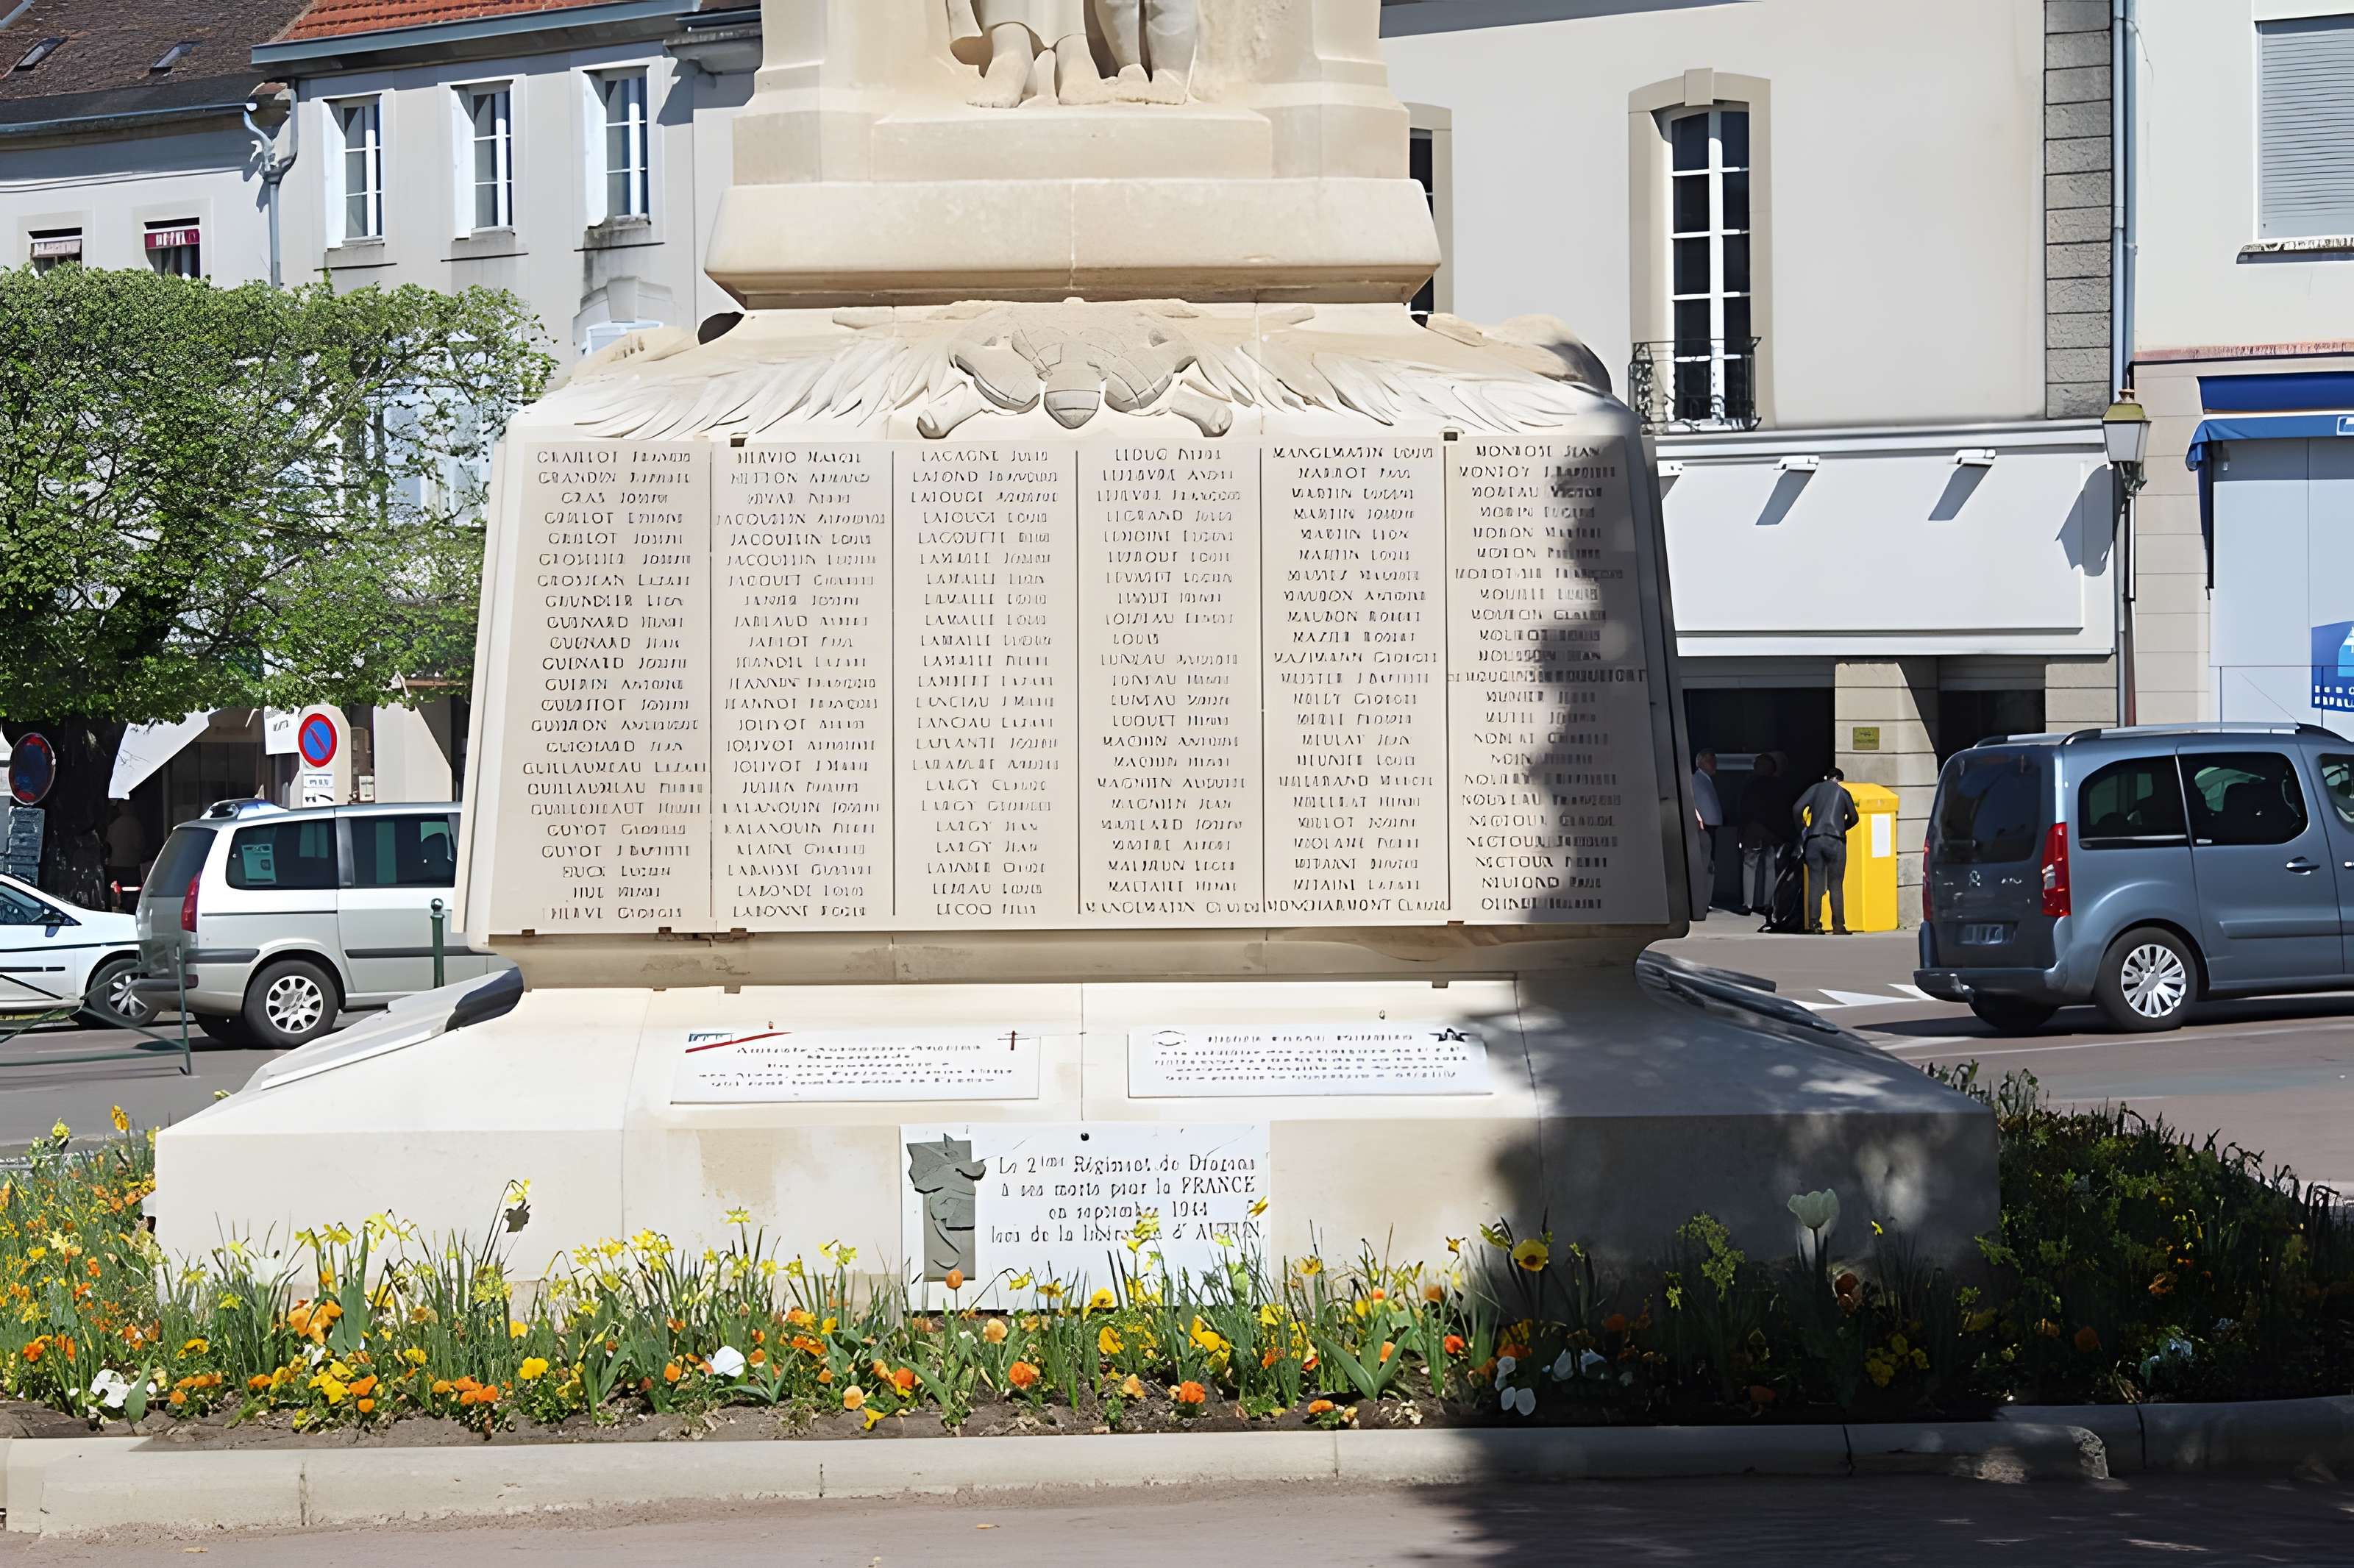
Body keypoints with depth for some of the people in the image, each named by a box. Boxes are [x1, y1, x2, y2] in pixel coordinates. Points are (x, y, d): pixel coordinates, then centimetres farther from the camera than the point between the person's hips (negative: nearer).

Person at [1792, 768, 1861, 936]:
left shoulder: (1815, 789, 12)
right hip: (1835, 840, -1)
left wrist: (1801, 830, 14)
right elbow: (1854, 818, 14)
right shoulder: (1843, 793, 10)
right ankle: (1838, 926, -1)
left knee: (1814, 884, 3)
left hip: (1813, 840, 1)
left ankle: (1814, 925, -2)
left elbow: (1797, 809, 1)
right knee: (1836, 885, 2)